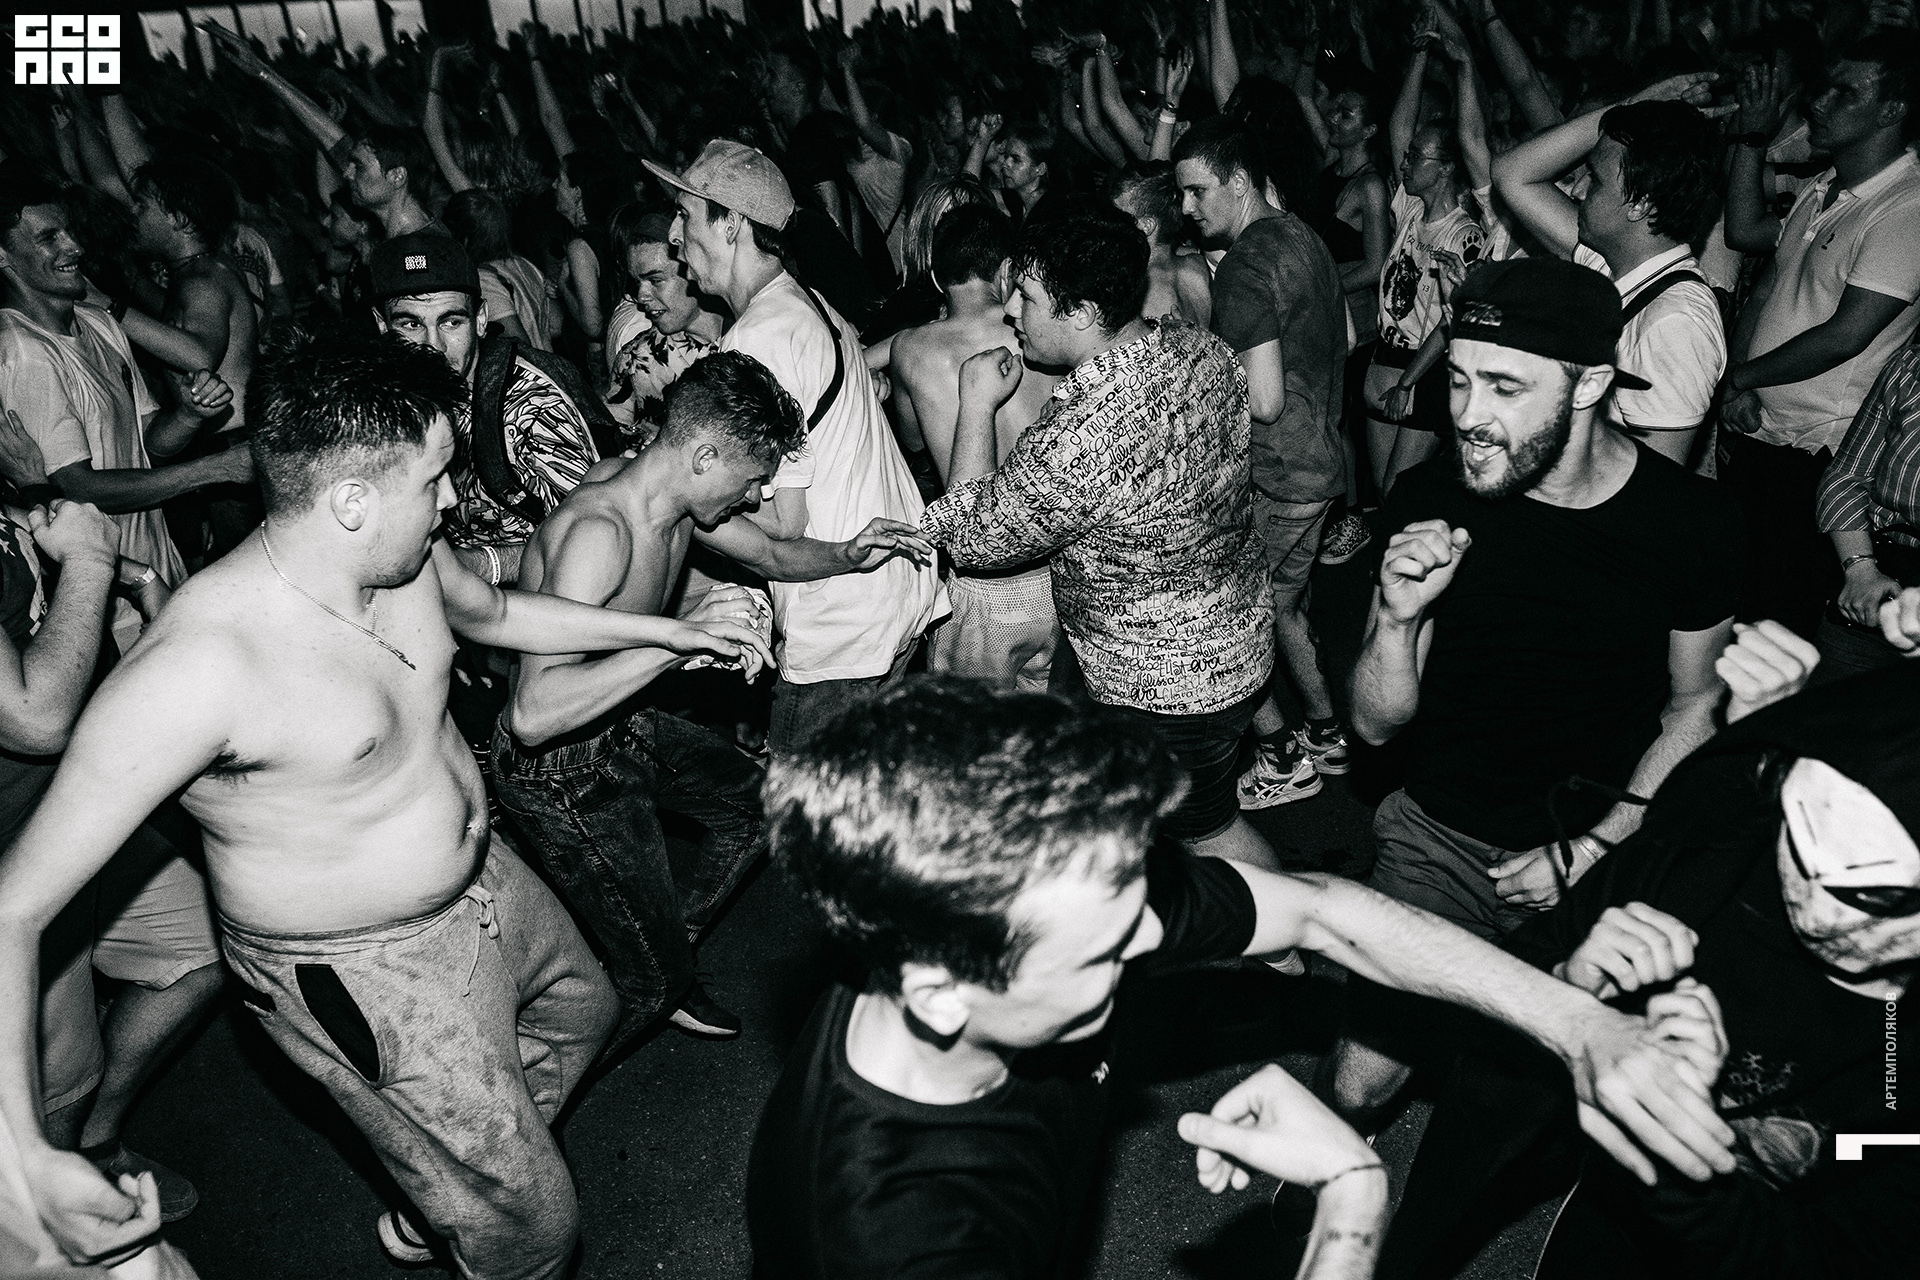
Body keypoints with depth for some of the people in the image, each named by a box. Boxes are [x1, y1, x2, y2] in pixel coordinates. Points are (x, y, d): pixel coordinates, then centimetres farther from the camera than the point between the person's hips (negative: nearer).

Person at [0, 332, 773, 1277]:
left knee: (582, 1009, 32)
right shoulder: (198, 664, -34)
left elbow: (495, 614, 15)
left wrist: (664, 630, 17)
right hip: (368, 978, -8)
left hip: (484, 881, 8)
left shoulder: (406, 560, -10)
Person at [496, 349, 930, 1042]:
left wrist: (846, 556, -2)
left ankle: (667, 953, 40)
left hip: (625, 727, 9)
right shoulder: (599, 529, -33)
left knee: (752, 803, 24)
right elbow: (533, 713, -43)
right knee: (649, 983, 0)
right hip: (560, 769, -9)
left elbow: (774, 554, 16)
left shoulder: (676, 494, -4)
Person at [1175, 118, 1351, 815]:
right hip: (1323, 463, 10)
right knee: (1279, 605, 21)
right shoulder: (1303, 235, 10)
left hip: (1277, 480, -10)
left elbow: (1263, 403, -25)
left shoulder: (1244, 268, -21)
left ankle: (1281, 759, 12)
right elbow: (1345, 341, 21)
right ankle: (1327, 735, 33)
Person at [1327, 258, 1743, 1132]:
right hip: (1439, 840, 0)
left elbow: (1694, 708, 5)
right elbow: (1377, 725, -7)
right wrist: (1397, 618, -27)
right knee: (1359, 1084, -10)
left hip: (1602, 856, 1)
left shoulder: (1692, 523, -10)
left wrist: (1593, 848, -6)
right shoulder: (1431, 501, -10)